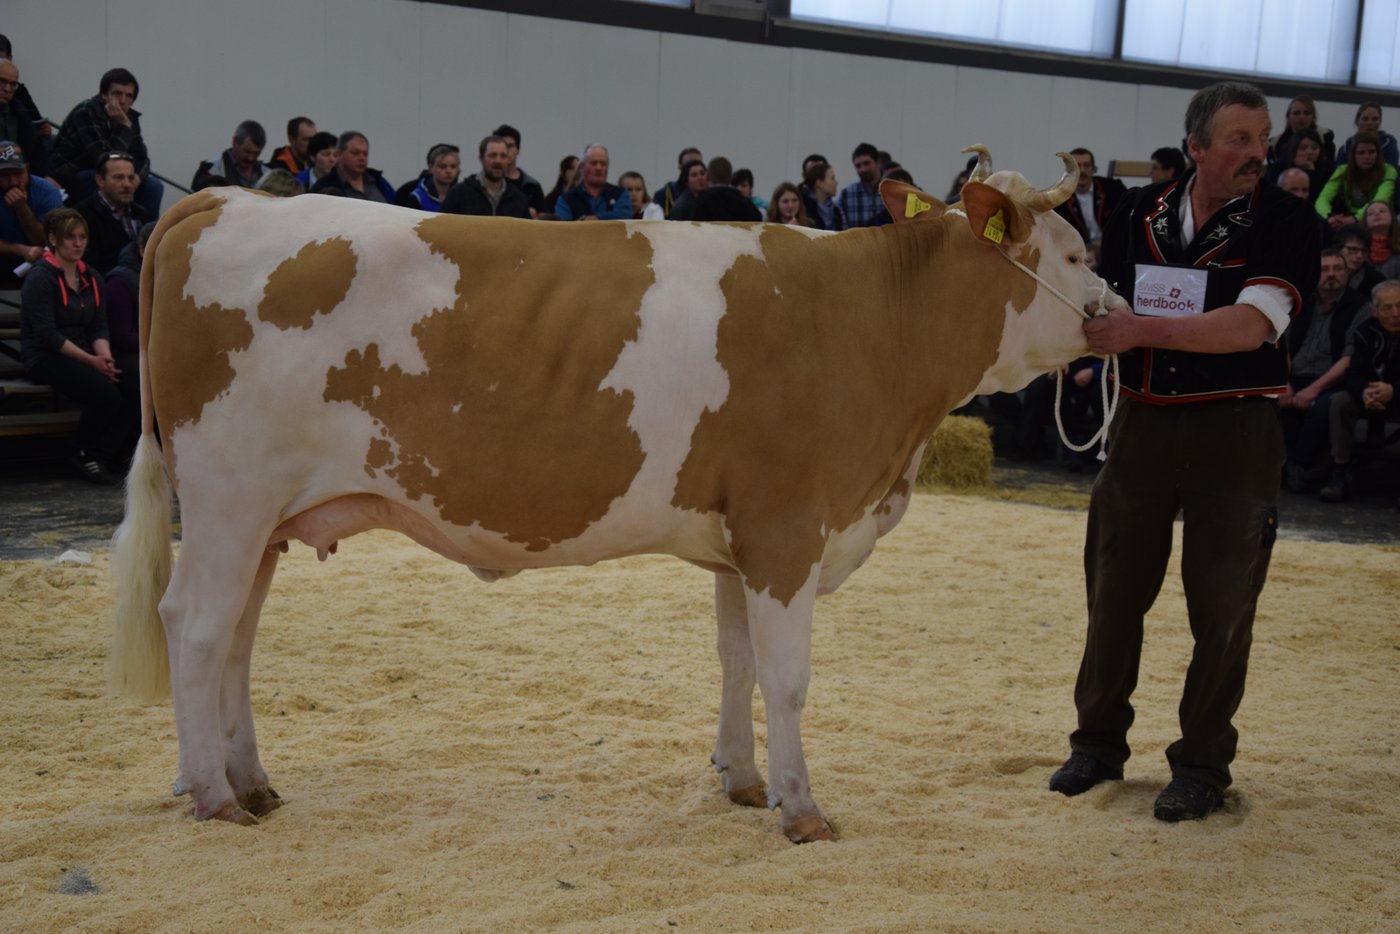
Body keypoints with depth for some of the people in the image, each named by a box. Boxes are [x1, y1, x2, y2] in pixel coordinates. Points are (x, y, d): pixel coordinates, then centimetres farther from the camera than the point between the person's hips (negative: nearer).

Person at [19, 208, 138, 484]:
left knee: (136, 389, -19)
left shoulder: (91, 278, 15)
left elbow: (99, 327, 11)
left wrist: (105, 357, -10)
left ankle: (104, 458, -7)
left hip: (83, 356, 7)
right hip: (44, 359, -7)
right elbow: (46, 334, -15)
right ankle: (86, 456, -8)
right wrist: (91, 361, -19)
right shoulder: (41, 277, -8)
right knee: (106, 394, -31)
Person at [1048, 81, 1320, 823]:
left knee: (1221, 607, 2)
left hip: (1233, 431, -4)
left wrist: (1142, 329, -27)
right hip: (1142, 422, 4)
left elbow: (1251, 325, -21)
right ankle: (1099, 742, 26)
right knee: (1114, 591, 10)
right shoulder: (1138, 213, 5)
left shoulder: (1284, 220, -7)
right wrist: (1087, 330, -5)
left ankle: (1202, 766, 16)